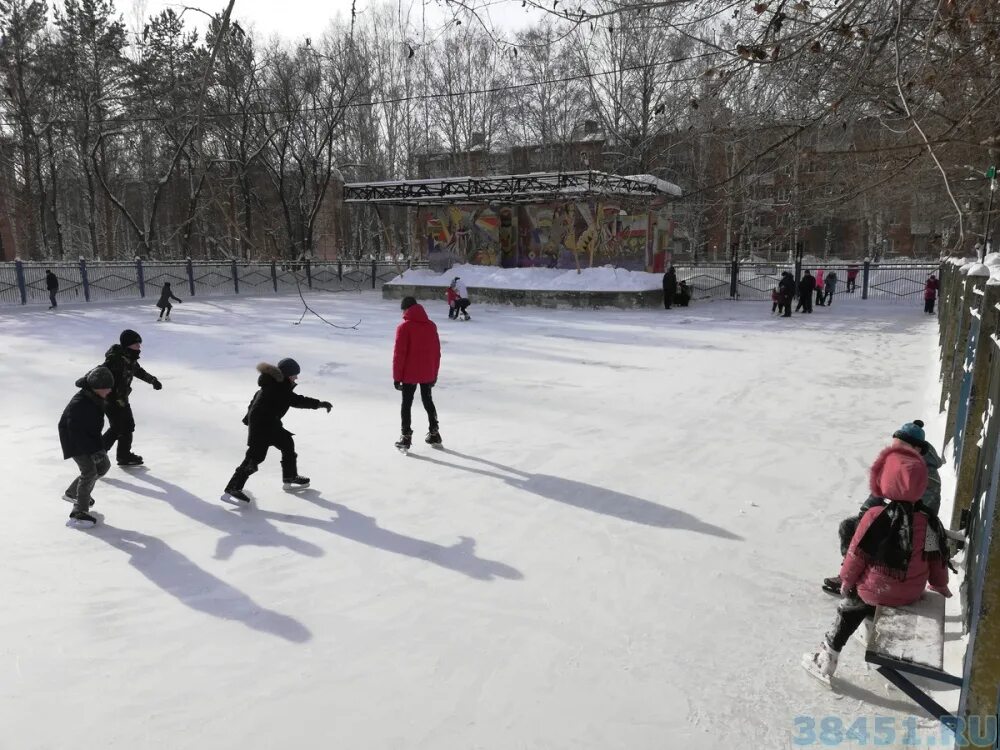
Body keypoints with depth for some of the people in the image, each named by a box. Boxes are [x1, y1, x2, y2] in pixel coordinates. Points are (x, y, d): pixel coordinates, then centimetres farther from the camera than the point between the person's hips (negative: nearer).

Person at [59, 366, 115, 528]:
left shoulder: (97, 399, -3)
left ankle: (72, 493, 32)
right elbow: (75, 432, -28)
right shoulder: (79, 403, -30)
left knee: (103, 465, 14)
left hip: (89, 438, 9)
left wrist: (99, 446, 8)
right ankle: (79, 513, -12)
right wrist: (93, 451, -27)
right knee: (89, 471, -18)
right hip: (74, 442, -9)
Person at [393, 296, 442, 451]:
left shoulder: (404, 327, -12)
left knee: (406, 404, 6)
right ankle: (434, 433, 24)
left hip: (409, 375, -5)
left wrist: (397, 377, -7)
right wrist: (434, 374, 16)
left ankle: (406, 437, 5)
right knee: (428, 401, 19)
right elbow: (437, 352, 8)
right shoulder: (431, 326, 4)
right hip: (428, 374, 5)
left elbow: (399, 354, -13)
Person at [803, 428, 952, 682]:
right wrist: (940, 585, 24)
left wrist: (847, 580, 4)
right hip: (911, 593, 3)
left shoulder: (876, 516, -22)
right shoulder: (931, 522, -10)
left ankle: (825, 660, 22)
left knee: (849, 608, 18)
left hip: (874, 591, -3)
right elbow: (938, 560, 4)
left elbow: (857, 554, -13)